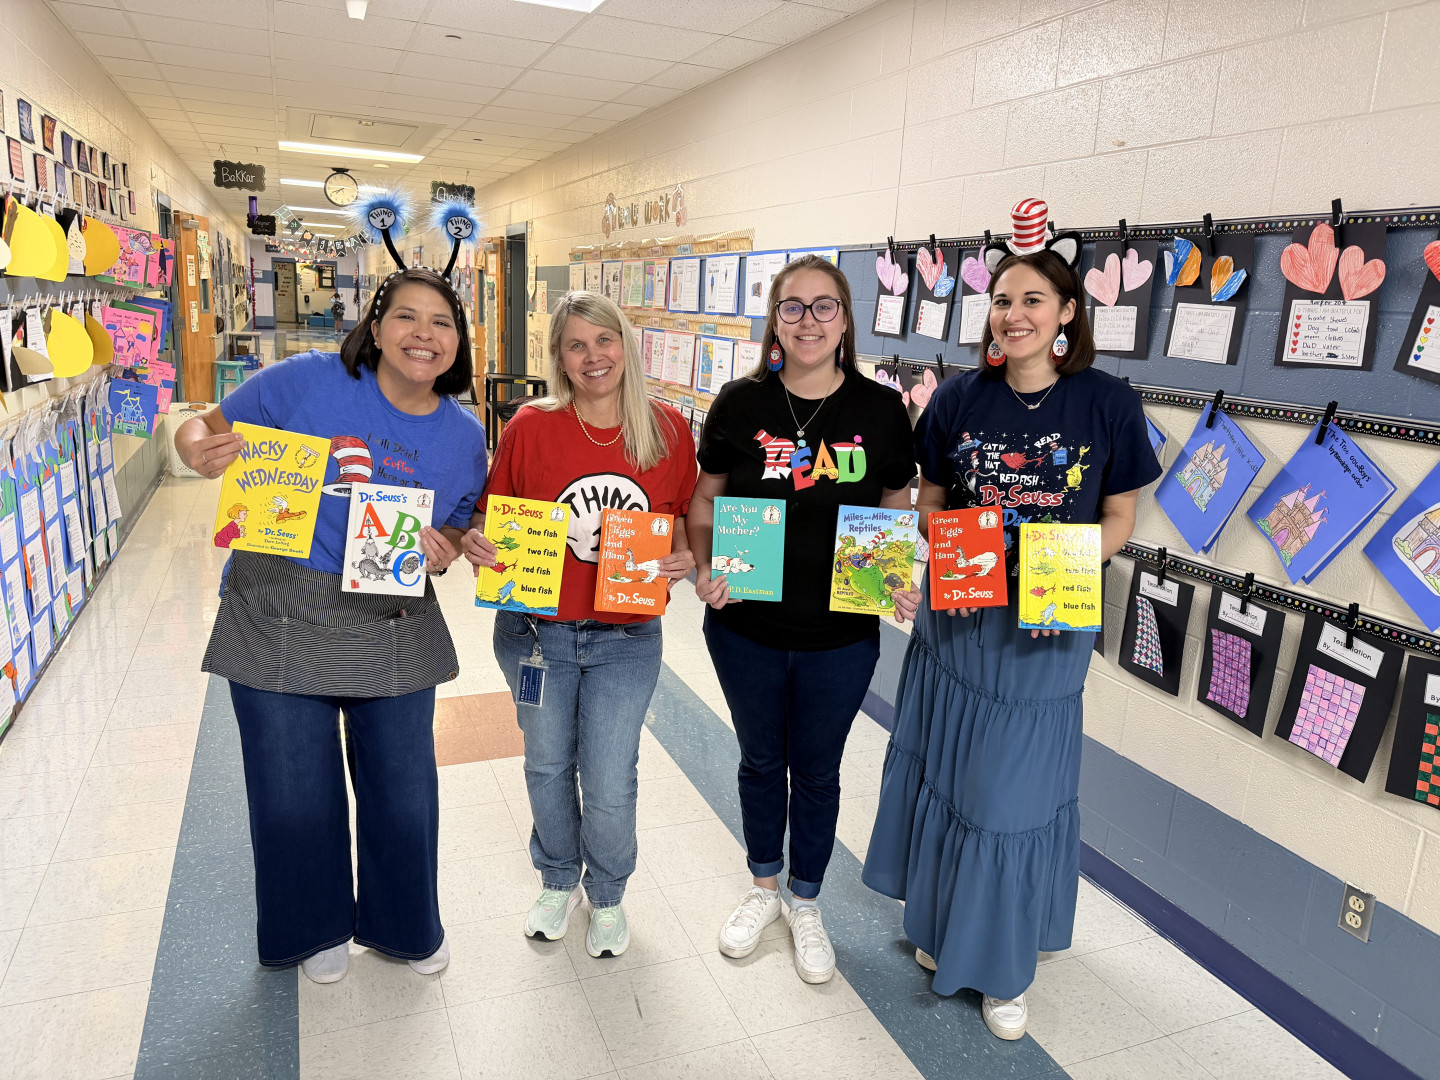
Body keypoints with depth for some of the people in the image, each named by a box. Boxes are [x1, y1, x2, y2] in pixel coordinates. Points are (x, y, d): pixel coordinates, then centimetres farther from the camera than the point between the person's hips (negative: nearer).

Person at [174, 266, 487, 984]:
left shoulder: (465, 437, 0)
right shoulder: (309, 381, -10)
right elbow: (208, 427, -2)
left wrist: (440, 550, -12)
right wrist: (199, 449, -25)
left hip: (393, 633, 2)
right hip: (281, 621, -2)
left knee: (405, 790, 13)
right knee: (294, 792, 12)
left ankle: (404, 925, 43)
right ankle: (315, 927, 43)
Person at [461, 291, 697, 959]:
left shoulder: (668, 429, -4)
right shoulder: (530, 427, -7)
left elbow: (684, 518, 8)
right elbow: (491, 515, 2)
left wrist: (683, 558, -12)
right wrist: (476, 543, -19)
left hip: (626, 639, 0)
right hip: (536, 632, 1)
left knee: (609, 783, 6)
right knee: (547, 767, 19)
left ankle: (607, 896, 37)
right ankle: (558, 881, 47)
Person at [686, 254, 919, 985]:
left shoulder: (881, 410, -6)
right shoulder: (740, 403, -6)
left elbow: (898, 512, 3)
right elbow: (704, 500, 1)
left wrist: (905, 582, -14)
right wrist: (702, 568, -15)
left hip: (841, 637, 0)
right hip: (745, 629, 1)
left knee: (817, 769, 16)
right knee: (760, 760, 19)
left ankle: (806, 904, 40)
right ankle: (763, 887, 45)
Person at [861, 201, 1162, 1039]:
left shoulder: (1108, 404, -8)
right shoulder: (959, 399, -2)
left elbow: (1119, 517, -1)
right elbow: (929, 501, 6)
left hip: (1046, 631, -2)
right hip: (955, 617, 2)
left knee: (1017, 792, 7)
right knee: (943, 774, 15)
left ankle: (1002, 964, 29)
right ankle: (943, 924, 40)